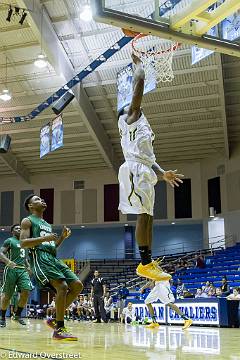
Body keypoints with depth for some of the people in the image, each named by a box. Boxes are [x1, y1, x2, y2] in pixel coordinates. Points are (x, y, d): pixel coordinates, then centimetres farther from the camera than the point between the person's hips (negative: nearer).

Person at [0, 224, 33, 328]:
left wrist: (28, 266, 13)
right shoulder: (9, 241, -1)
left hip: (22, 270, 6)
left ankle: (17, 315, 5)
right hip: (11, 269, -6)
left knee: (26, 292, -10)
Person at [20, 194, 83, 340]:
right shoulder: (27, 221, 5)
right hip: (40, 258, -9)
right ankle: (59, 330, -19)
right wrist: (44, 238, -18)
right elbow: (23, 243, -8)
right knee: (62, 286, -25)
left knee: (78, 286, -3)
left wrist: (63, 237, 13)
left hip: (53, 258, 9)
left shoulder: (47, 224, 29)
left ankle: (55, 319, 6)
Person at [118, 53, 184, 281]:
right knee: (143, 216, -15)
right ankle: (145, 264, -17)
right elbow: (139, 83, 1)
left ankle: (148, 263, 8)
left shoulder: (141, 129, 32)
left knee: (147, 217, 6)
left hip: (144, 173, 10)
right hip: (134, 171, -10)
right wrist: (138, 64, 15)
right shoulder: (127, 119, 7)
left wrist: (163, 173, 14)